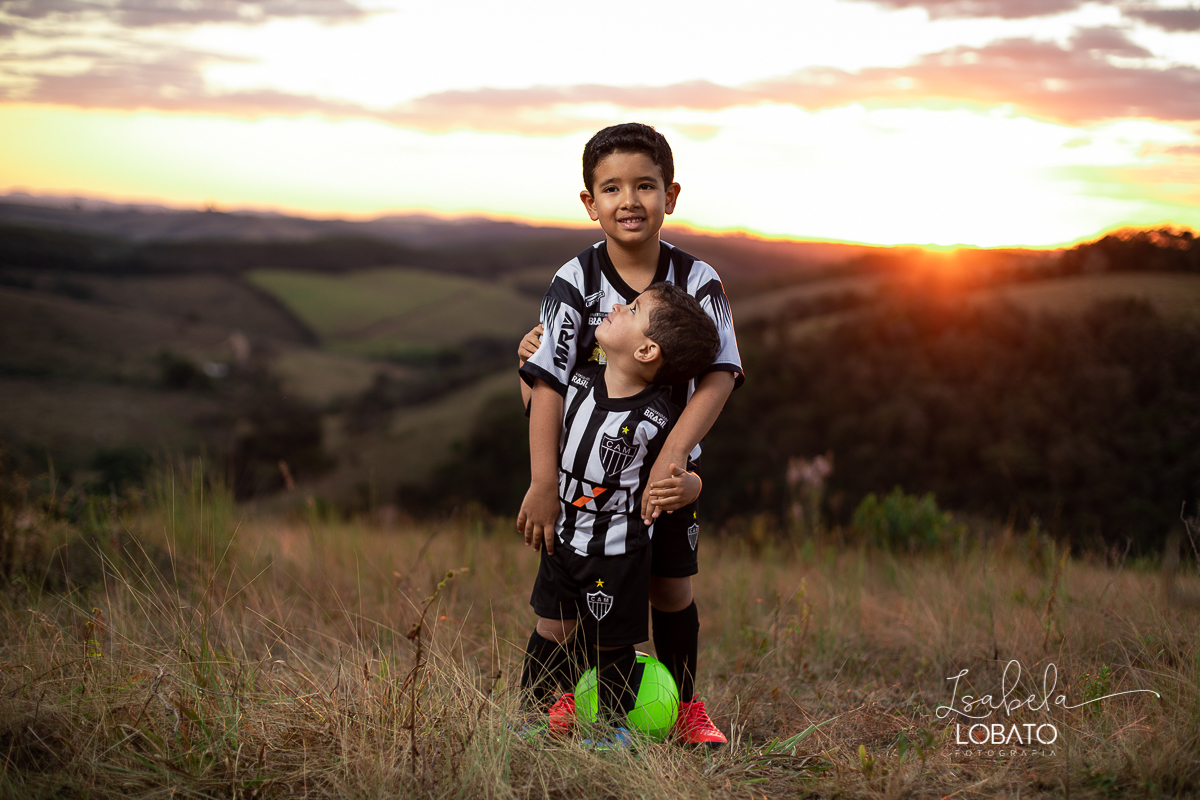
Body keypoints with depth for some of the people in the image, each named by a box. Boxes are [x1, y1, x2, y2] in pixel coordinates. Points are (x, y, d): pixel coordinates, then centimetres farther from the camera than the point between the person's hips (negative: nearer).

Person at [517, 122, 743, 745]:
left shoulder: (698, 282, -10)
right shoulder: (575, 282, -13)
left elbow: (719, 376, -18)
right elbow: (549, 384, -16)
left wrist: (669, 458, -29)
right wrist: (542, 485, -21)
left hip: (667, 464, 1)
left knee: (671, 588, 7)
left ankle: (685, 705, 25)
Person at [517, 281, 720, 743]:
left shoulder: (657, 419, -20)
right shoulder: (578, 383, -6)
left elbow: (687, 477, -10)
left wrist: (683, 486, -31)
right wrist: (540, 495, 8)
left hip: (618, 553, -5)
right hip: (563, 536, 5)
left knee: (609, 645, 8)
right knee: (551, 631, 15)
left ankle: (616, 723, 28)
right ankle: (535, 712, 31)